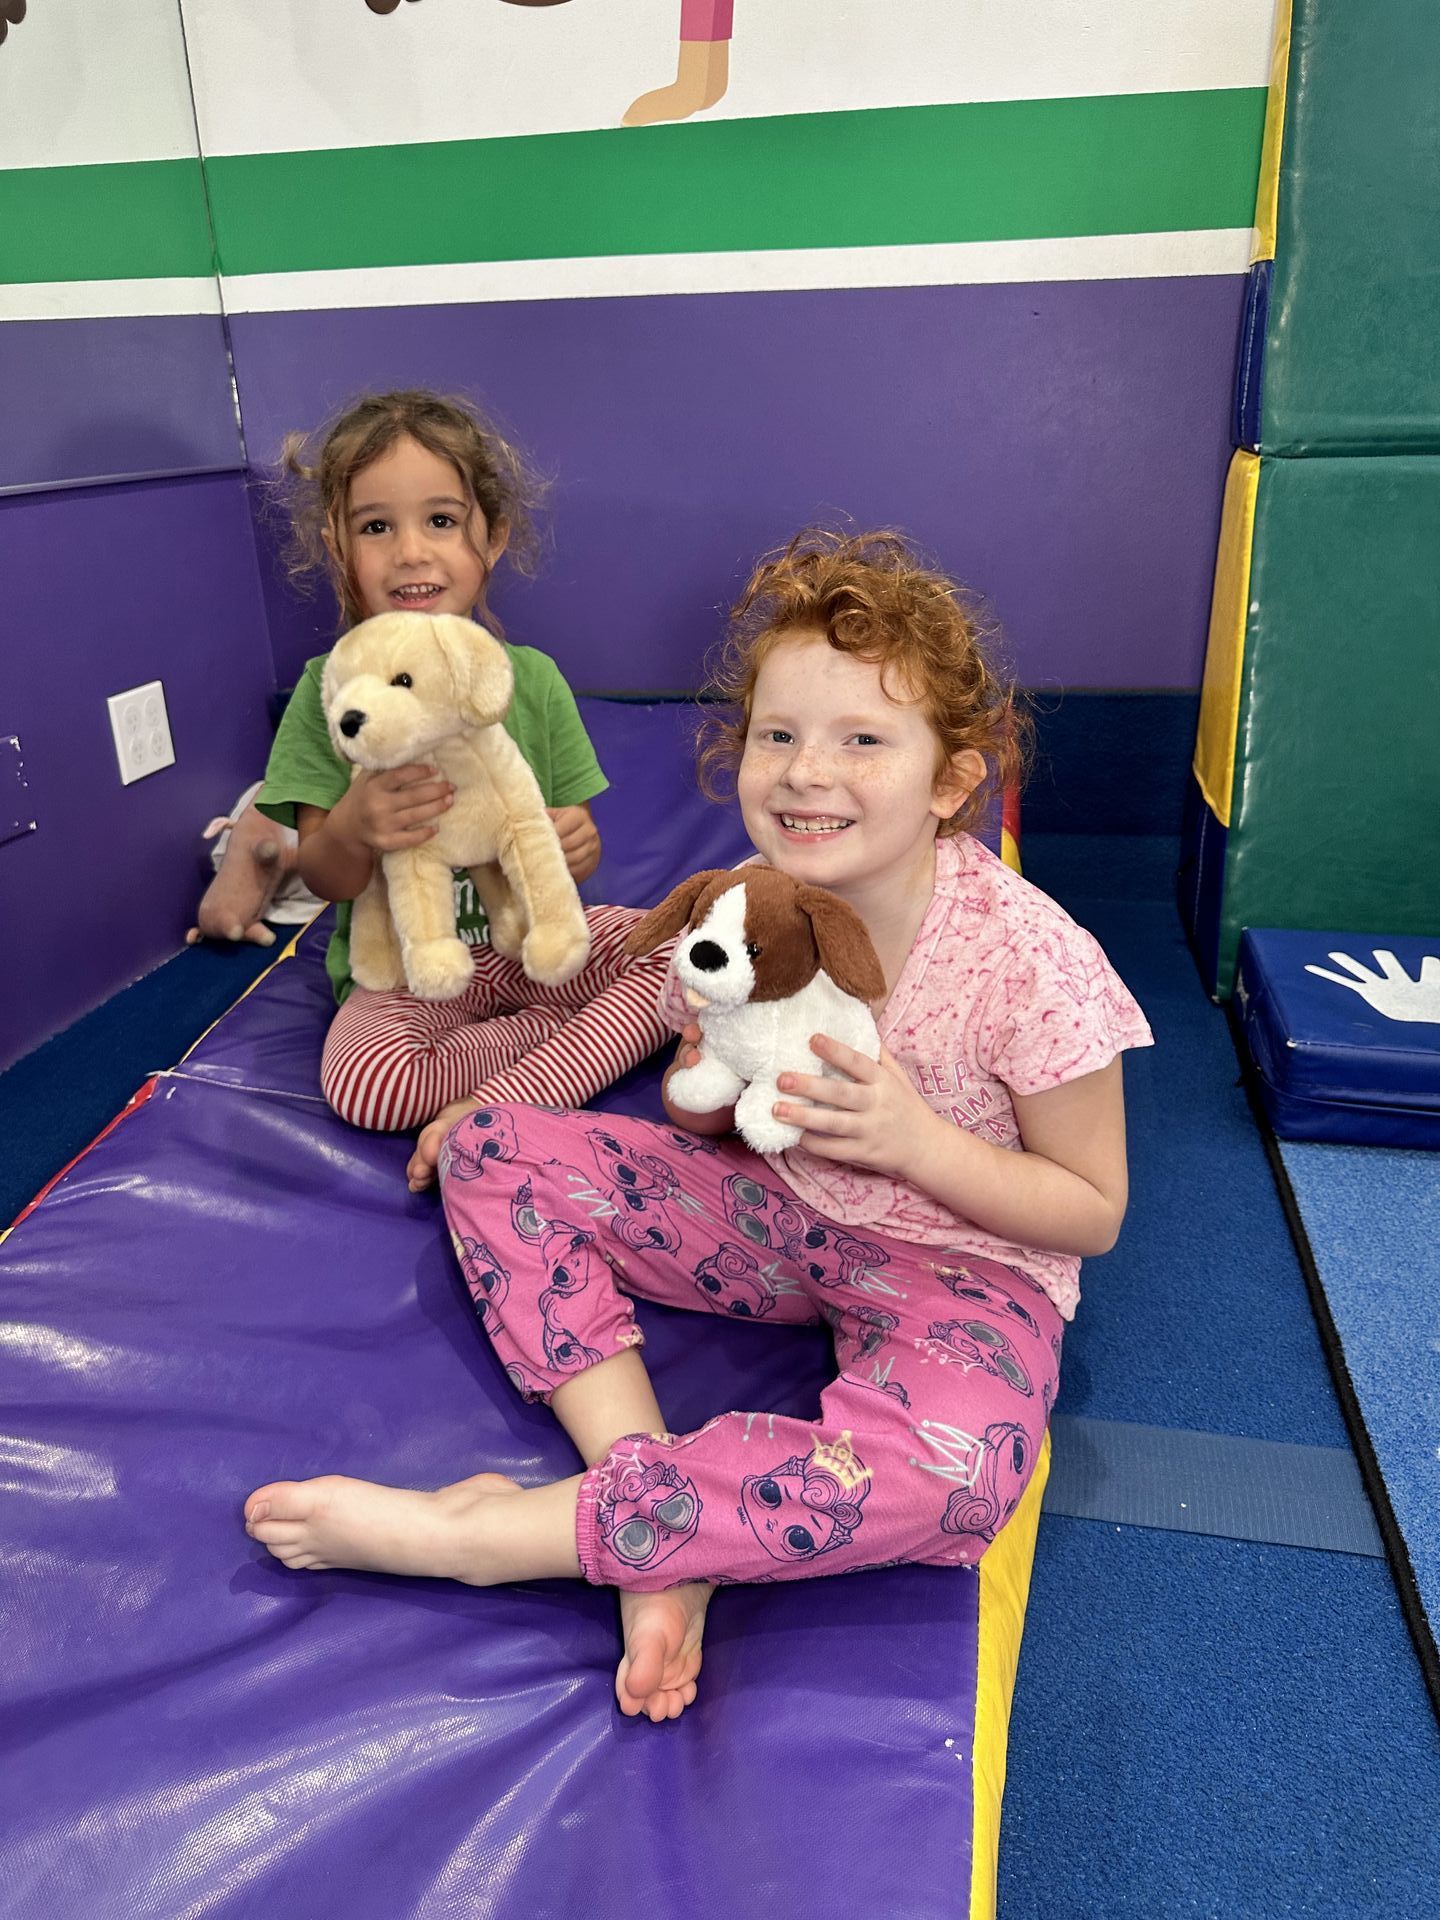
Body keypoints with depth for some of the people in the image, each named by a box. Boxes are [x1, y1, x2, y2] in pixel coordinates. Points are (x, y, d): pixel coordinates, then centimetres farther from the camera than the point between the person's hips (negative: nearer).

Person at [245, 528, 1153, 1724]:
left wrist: (916, 1138, -26)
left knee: (952, 1467, -38)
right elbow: (699, 1115, 6)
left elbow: (1092, 1210, -11)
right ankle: (665, 1548, -18)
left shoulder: (1032, 962, -22)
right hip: (777, 1211, 5)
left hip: (955, 1258, -4)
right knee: (496, 1149, -8)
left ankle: (469, 1531, -25)